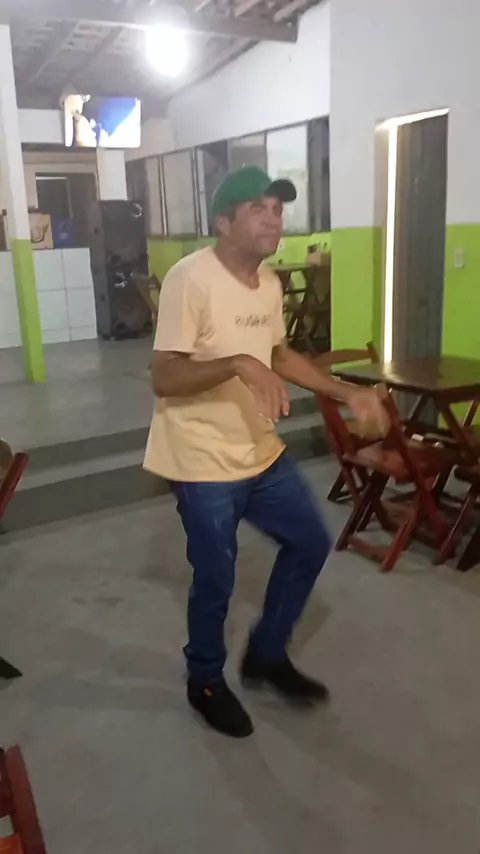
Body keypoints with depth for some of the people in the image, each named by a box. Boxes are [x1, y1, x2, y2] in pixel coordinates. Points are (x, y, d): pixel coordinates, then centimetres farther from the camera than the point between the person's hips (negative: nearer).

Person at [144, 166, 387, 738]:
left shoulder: (269, 282, 6)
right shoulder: (190, 279, -19)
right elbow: (163, 378, -22)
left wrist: (347, 393, 13)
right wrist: (237, 364, -36)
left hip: (261, 452, 8)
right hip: (203, 462, -8)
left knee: (311, 542, 15)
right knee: (216, 582, 5)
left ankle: (266, 655, 36)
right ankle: (205, 682, 35)